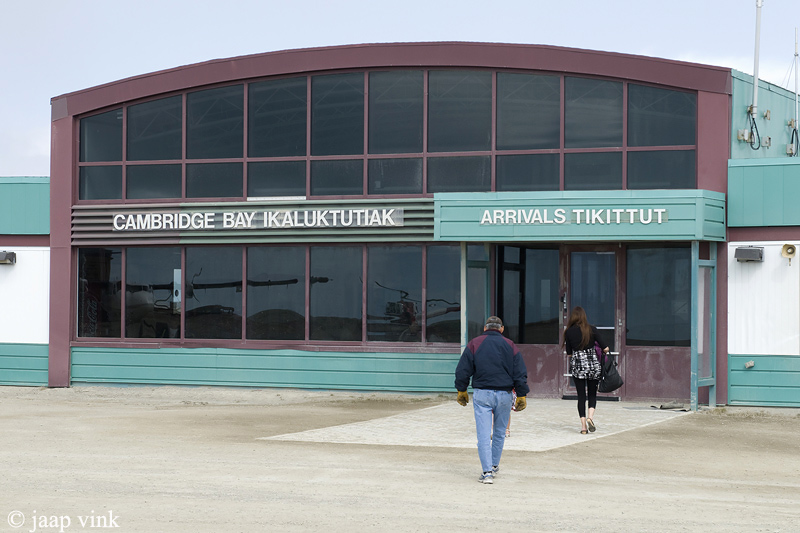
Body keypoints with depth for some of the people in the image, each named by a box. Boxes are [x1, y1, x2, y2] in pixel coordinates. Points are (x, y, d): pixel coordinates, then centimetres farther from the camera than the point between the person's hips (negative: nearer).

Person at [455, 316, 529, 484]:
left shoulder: (474, 344, 2)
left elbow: (462, 371, 1)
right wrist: (521, 396, 8)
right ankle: (494, 466, 28)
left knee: (483, 435, -3)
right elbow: (520, 374, 2)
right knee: (499, 433, 18)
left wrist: (461, 391, 12)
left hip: (481, 394, -1)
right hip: (504, 395, 2)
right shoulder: (510, 346, 4)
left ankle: (487, 472, -10)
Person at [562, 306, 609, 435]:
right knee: (592, 394, 14)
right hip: (593, 364, 0)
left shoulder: (569, 332, -3)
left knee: (581, 395, 7)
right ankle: (590, 416, -10)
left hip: (577, 365, 0)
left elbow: (569, 354, 1)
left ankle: (583, 425, 1)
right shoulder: (592, 329, -4)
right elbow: (605, 349, -4)